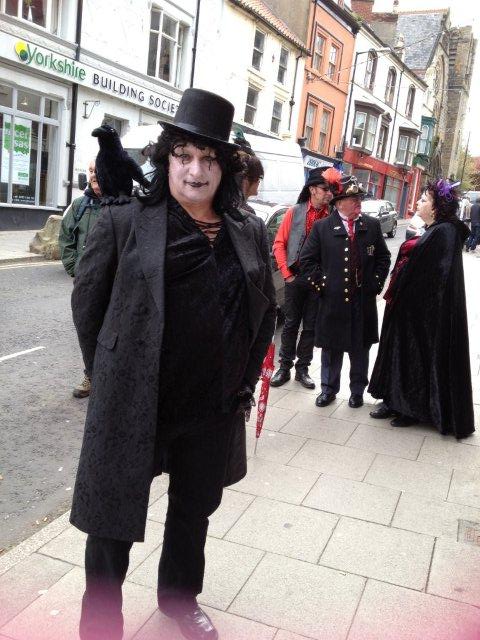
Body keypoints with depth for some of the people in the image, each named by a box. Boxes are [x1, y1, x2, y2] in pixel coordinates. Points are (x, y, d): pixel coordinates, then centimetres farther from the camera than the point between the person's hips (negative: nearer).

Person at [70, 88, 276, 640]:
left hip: (214, 409, 4)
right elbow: (87, 300, -1)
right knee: (112, 520, 10)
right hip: (132, 404, -3)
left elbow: (265, 310, 13)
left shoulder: (249, 233, 2)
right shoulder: (125, 222, -7)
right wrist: (110, 377, 2)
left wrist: (244, 382, 10)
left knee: (193, 511, 22)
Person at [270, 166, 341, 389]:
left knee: (311, 326, 9)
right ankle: (285, 366, 21)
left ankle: (302, 368, 22)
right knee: (291, 323, 9)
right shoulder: (295, 212, -2)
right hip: (296, 277, 0)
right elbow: (279, 243, 0)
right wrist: (286, 273, -5)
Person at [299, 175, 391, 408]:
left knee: (360, 348, 12)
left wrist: (375, 283, 3)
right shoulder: (322, 227, -2)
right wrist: (321, 283, -4)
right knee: (331, 348, 10)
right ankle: (329, 389, 27)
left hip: (364, 301, 2)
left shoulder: (372, 226, 4)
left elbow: (383, 257, 11)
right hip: (333, 300, -2)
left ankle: (357, 390, 28)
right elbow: (307, 260, 1)